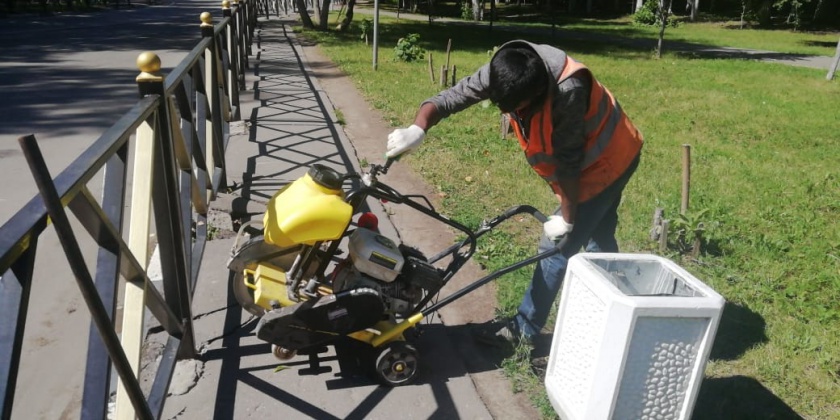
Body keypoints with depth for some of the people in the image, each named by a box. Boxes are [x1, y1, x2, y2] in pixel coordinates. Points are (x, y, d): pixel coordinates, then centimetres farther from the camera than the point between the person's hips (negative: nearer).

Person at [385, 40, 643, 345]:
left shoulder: (568, 91, -39)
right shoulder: (501, 71, -21)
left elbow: (569, 161, -31)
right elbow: (449, 98, -22)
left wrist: (567, 217, -20)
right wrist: (417, 128, -41)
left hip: (605, 161, -8)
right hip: (593, 158, 8)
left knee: (558, 246, -5)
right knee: (599, 238, 20)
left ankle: (525, 330, 8)